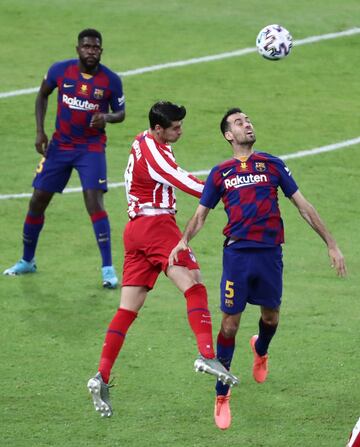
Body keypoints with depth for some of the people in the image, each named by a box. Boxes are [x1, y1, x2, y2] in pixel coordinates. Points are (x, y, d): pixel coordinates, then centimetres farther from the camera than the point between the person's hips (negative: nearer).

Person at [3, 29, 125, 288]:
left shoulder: (111, 80, -12)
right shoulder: (60, 71, -8)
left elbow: (121, 113, 1)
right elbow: (43, 95, 11)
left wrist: (107, 117, -23)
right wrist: (40, 131, 2)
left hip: (92, 148, -3)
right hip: (60, 145, 3)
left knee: (94, 202, -18)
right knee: (37, 201, 5)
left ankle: (108, 269, -11)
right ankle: (27, 261, 25)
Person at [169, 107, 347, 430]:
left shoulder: (272, 165, 7)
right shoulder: (220, 173, 8)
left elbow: (303, 205, 9)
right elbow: (201, 215, 14)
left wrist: (331, 244, 6)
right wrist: (183, 242, -6)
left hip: (269, 254, 1)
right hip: (237, 254, -1)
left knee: (270, 318, 12)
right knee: (229, 324, -3)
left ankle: (261, 350, 49)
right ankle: (221, 396, 7)